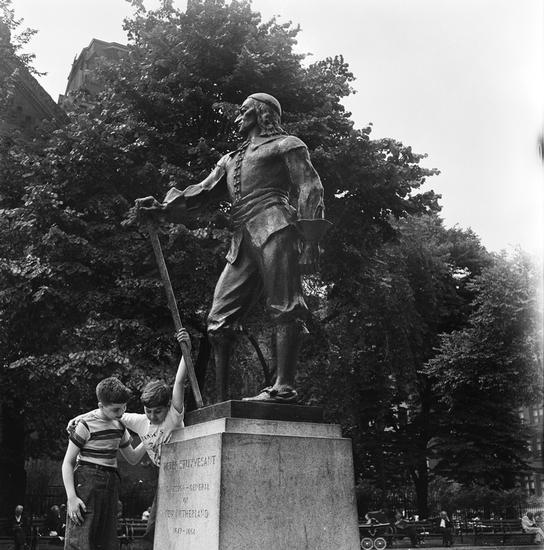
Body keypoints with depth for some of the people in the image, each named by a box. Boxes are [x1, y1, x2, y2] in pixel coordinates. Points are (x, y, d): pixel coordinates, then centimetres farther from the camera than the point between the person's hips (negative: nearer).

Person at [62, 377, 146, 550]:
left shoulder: (119, 425, 12)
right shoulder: (86, 425, -8)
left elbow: (133, 458, 24)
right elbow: (67, 462, -7)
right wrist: (71, 497, -16)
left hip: (111, 483, 7)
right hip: (87, 483, -7)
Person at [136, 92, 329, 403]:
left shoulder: (286, 145, 14)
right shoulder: (230, 160, 34)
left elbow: (310, 187, 2)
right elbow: (203, 191, 22)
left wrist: (309, 237, -12)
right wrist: (162, 208, 6)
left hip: (274, 228, -7)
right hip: (242, 241, 7)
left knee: (284, 308, -14)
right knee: (220, 319, -2)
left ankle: (284, 387, -20)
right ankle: (221, 399, -2)